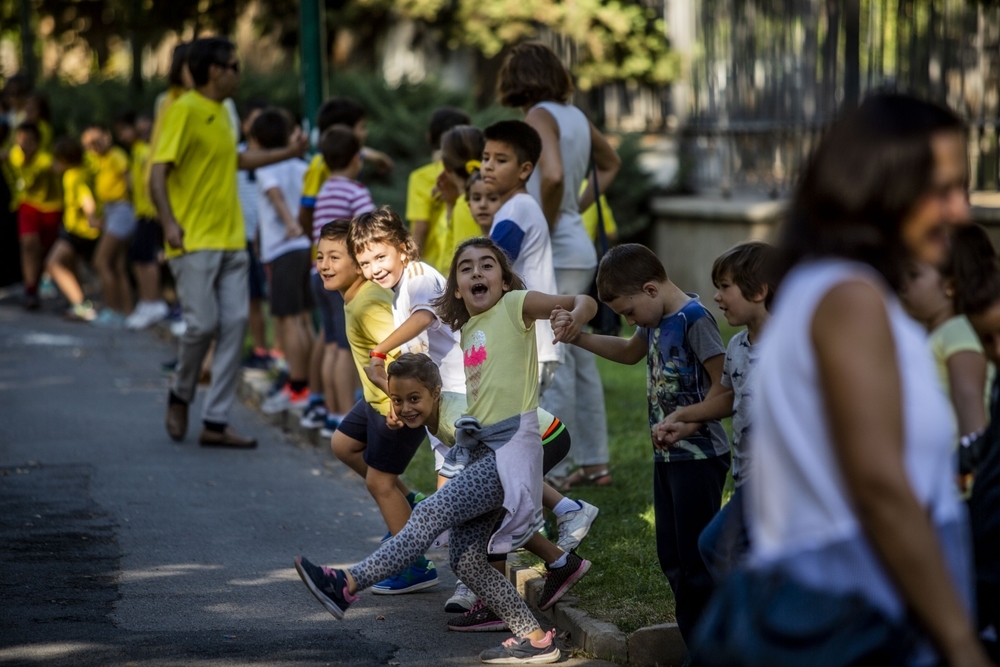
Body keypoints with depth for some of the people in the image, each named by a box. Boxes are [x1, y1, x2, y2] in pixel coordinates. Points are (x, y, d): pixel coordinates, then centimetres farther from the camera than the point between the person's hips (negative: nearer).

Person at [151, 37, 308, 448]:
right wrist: (169, 221, -30)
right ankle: (180, 396, 18)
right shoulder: (183, 111, -9)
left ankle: (216, 422, 5)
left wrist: (288, 153, 38)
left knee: (234, 325, 1)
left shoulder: (220, 113, 16)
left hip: (231, 241, 8)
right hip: (195, 242, -8)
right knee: (202, 324, -10)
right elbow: (158, 172, -16)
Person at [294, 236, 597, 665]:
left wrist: (573, 319, -32)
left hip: (511, 446, -8)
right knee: (464, 560, 1)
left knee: (431, 513, -21)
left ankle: (348, 585, -24)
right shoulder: (468, 330, 18)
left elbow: (585, 302, -11)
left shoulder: (515, 306, -2)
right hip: (477, 448, 8)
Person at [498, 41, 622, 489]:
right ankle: (594, 462, 19)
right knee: (579, 361, 14)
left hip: (553, 255, -9)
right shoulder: (574, 116, 12)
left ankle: (551, 470, -3)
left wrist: (543, 229, -17)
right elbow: (611, 163, 29)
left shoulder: (540, 117, -12)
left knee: (552, 366, -5)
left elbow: (553, 176, -29)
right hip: (578, 250, 9)